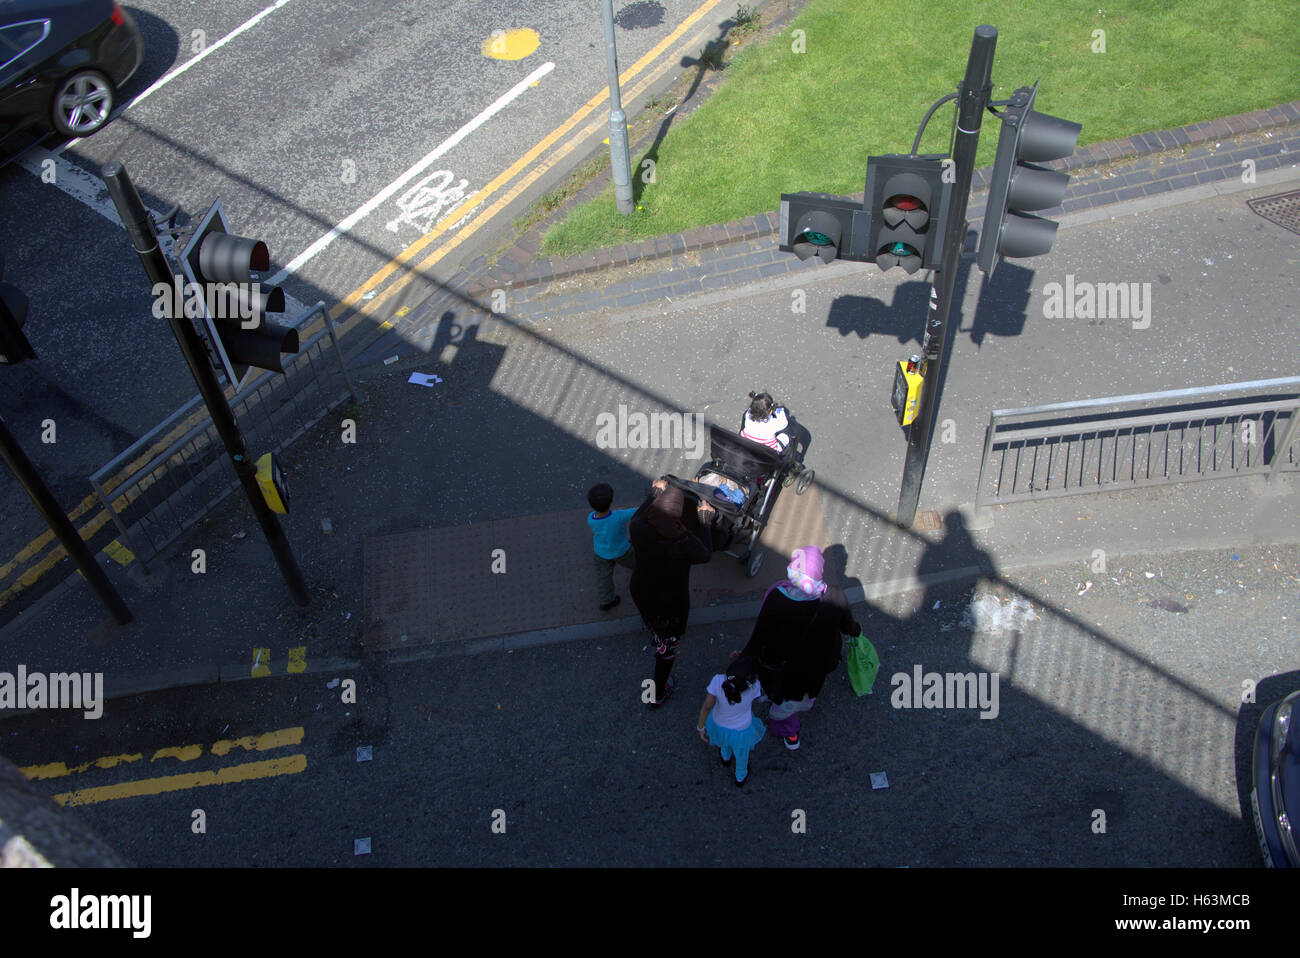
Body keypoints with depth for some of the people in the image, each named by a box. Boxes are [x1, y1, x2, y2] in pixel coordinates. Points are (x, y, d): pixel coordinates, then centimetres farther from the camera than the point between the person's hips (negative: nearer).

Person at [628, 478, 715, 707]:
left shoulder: (638, 530, -31)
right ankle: (658, 694, 43)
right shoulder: (686, 543, -38)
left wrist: (654, 494, 8)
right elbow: (705, 555, -13)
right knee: (668, 645, 23)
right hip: (671, 602, -3)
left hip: (640, 593, 4)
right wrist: (705, 520, -3)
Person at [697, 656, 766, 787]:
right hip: (742, 729, -1)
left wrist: (701, 728, -18)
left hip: (719, 723, 1)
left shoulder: (718, 681, -39)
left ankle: (726, 757, 68)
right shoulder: (754, 686, -37)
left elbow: (707, 706, -33)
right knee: (742, 750, 33)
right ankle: (740, 777, 60)